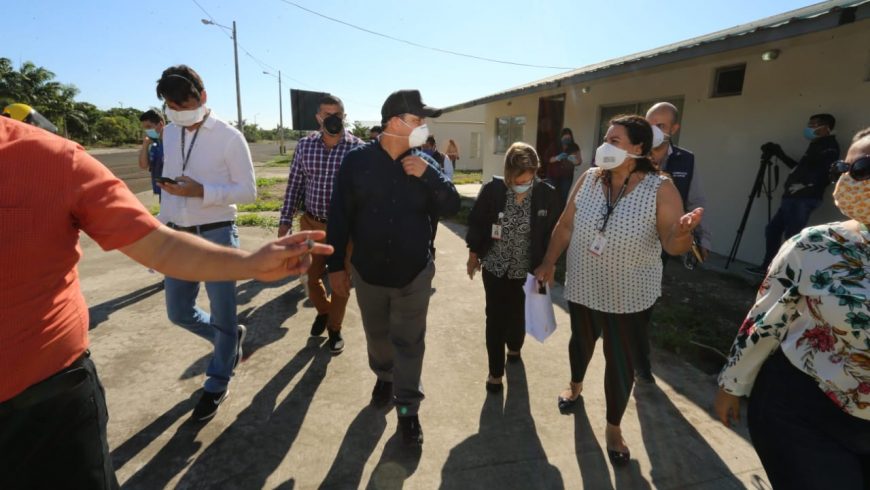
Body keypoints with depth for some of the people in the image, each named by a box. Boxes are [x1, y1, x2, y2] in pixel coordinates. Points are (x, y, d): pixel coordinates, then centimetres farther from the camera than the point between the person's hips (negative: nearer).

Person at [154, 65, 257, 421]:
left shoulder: (229, 137, -10)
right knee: (178, 312, 14)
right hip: (178, 236, 6)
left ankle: (216, 385, 25)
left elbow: (248, 192, -11)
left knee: (221, 315, 5)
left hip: (216, 235, -6)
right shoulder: (169, 134, 8)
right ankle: (231, 336, 41)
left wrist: (201, 191, -24)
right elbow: (167, 185, 16)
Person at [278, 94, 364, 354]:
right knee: (312, 275, 15)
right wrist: (286, 219, 3)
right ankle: (323, 310, 46)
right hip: (311, 223, 3)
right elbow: (294, 184, 5)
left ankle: (334, 327, 31)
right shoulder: (305, 145, 0)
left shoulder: (357, 148, -8)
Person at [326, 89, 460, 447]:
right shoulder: (357, 161, -7)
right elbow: (339, 217, -4)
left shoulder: (424, 164, -2)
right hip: (368, 272, 0)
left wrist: (429, 174, -18)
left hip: (414, 274, 0)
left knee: (409, 343, 9)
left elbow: (452, 207, -4)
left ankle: (408, 409, 25)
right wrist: (336, 265, -3)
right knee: (377, 336, 21)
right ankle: (384, 376, 49)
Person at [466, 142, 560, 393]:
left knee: (517, 315, 19)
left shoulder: (547, 194, -13)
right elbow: (476, 223, -2)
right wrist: (474, 254, 4)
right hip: (495, 268, -1)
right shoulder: (492, 190, -15)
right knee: (495, 319, 5)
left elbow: (554, 232, -1)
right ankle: (495, 371, 23)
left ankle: (514, 347, 51)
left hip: (526, 271, 1)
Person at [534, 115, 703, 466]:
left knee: (620, 361, 11)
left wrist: (682, 233, -41)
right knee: (581, 340, 24)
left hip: (629, 296, -3)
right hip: (582, 288, 3)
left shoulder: (660, 189, -15)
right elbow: (566, 226, 0)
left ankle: (613, 427, 34)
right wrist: (548, 263, 2)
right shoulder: (588, 179, -6)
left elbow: (673, 245, -18)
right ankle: (575, 385, 55)